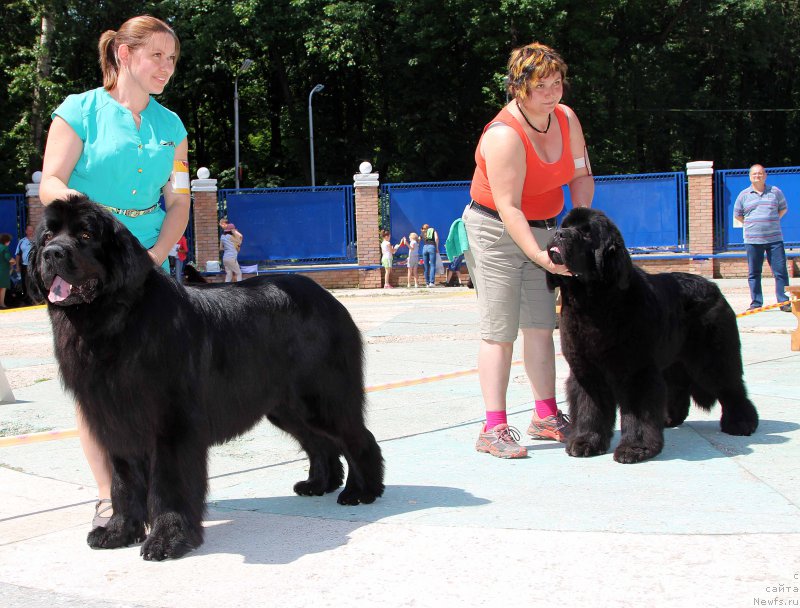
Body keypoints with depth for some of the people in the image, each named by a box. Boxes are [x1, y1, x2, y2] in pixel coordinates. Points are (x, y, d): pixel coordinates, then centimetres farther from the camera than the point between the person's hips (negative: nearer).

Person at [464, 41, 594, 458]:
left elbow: (581, 176, 8)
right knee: (499, 329, -9)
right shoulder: (505, 135, -24)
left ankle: (546, 416, 14)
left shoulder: (566, 118, -2)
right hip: (495, 231, -7)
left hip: (542, 229, 7)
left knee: (541, 325, 6)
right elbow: (508, 206, -28)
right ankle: (494, 429, -9)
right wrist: (540, 256, -33)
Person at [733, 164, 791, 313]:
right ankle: (756, 303, 9)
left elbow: (783, 208, 19)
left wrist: (772, 221, 7)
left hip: (774, 239, 0)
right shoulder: (744, 195, 7)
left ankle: (784, 302, 2)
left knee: (781, 271, -3)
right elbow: (737, 214, 16)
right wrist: (751, 224, 6)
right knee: (754, 273, 2)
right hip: (752, 240, 0)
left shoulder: (775, 192, 7)